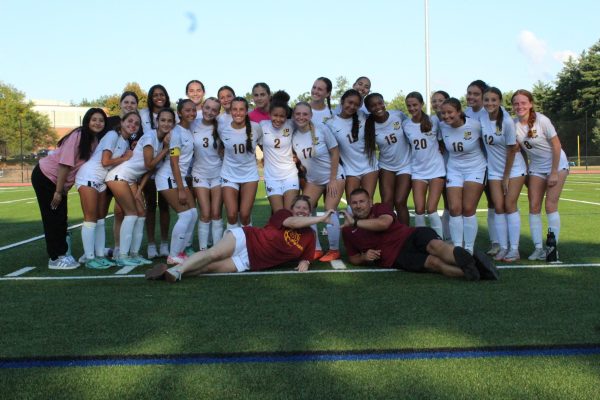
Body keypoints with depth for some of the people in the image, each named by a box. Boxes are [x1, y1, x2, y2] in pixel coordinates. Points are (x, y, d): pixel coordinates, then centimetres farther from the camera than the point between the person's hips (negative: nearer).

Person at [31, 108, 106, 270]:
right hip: (45, 177, -7)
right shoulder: (78, 136, -22)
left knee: (61, 219, 11)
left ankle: (62, 253, 22)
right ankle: (55, 258, 4)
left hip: (61, 181, 7)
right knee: (53, 218, -2)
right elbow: (65, 164, -24)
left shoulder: (95, 141, 0)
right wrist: (58, 192, -23)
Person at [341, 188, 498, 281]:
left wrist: (355, 222, -6)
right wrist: (364, 256, 1)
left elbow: (384, 223, -11)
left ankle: (472, 263, -64)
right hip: (396, 256, 0)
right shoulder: (348, 231, 19)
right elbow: (353, 258, 25)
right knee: (433, 262, -30)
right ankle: (472, 273, -55)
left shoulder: (380, 208, 13)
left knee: (434, 245, -36)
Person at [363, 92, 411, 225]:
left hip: (405, 165, -1)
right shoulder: (370, 126, -10)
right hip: (386, 166, 2)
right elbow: (369, 148, 0)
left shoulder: (398, 115, -12)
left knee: (400, 202, -7)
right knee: (386, 203, -6)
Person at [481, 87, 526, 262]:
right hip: (494, 170, 4)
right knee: (498, 207, 1)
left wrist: (506, 177, -9)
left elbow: (512, 151, -14)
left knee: (509, 206, -7)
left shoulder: (507, 122, -20)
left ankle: (514, 249, 0)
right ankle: (503, 248, 7)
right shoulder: (482, 118, -8)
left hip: (514, 169, -4)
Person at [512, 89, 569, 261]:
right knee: (534, 206, -1)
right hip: (536, 167, 5)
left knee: (550, 205, -10)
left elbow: (556, 146, -16)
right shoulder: (514, 125, -8)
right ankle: (538, 248, 5)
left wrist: (554, 173, -16)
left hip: (557, 164, -4)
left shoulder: (542, 120, -21)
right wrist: (524, 172, 0)